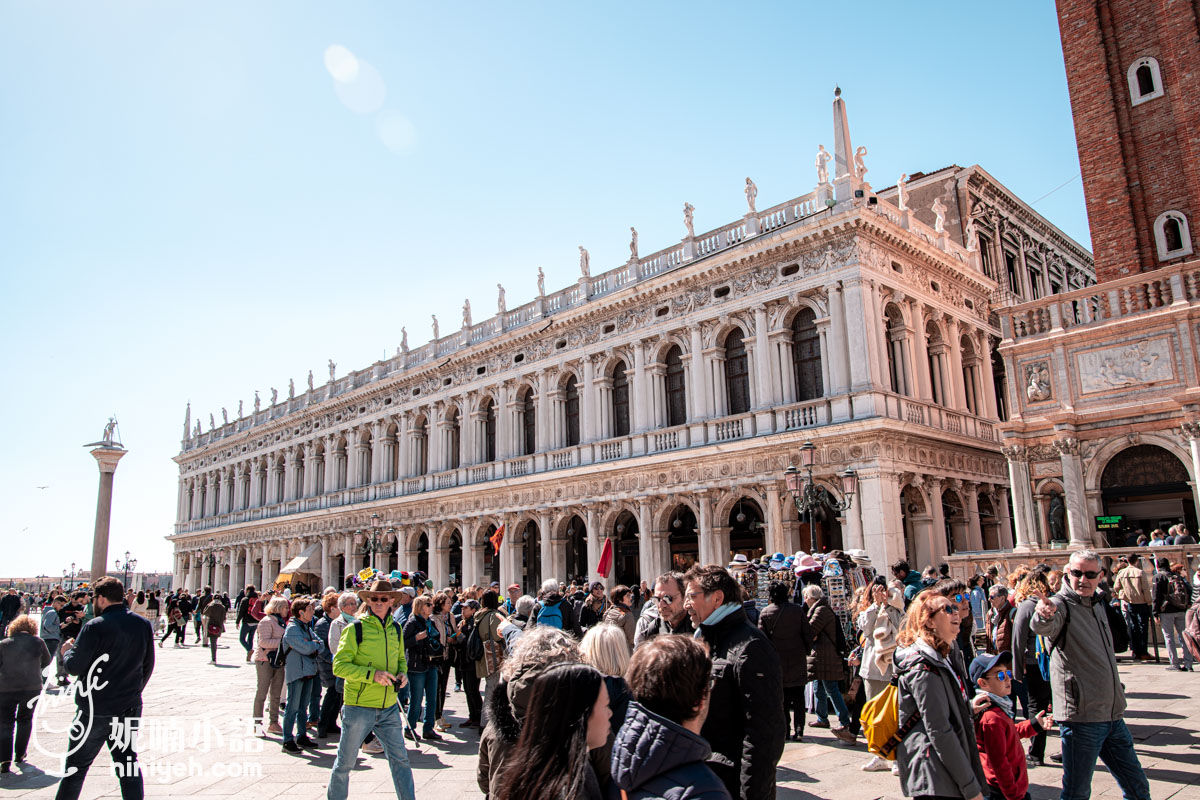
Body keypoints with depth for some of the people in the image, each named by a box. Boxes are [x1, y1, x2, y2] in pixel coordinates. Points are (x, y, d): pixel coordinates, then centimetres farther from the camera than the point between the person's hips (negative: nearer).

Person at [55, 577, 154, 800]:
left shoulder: (95, 626, -15)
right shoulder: (142, 624, 1)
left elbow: (75, 667, -12)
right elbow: (148, 666, 8)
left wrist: (67, 651, 9)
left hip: (96, 709, -4)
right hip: (130, 708, 4)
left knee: (77, 764, 12)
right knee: (128, 761, 12)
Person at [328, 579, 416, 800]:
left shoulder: (396, 629, 8)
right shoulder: (356, 629, -9)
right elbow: (339, 665, -12)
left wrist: (402, 673, 1)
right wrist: (372, 674, -22)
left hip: (389, 708, 4)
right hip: (358, 707, -4)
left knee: (400, 759, 5)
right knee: (345, 762, 10)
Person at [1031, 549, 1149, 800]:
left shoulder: (1098, 606, 12)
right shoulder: (1061, 604, -13)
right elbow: (1041, 627, -39)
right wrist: (1044, 614, -61)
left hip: (1113, 716, 8)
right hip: (1081, 717, -7)